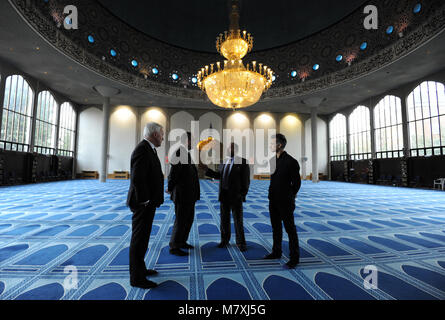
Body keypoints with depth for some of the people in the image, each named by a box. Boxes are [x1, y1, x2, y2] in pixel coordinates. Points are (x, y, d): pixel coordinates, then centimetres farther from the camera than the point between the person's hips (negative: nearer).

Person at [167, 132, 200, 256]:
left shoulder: (187, 154, 12)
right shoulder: (178, 153, -17)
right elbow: (173, 174, -20)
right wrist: (170, 189, -11)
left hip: (189, 195, 9)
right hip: (181, 195, -9)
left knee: (189, 218, 18)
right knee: (180, 220, 2)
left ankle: (182, 242, 34)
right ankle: (174, 247, 19)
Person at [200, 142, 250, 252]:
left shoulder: (243, 162, -6)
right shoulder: (225, 162, 11)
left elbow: (246, 180, -8)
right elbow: (218, 175, 13)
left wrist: (243, 195, -13)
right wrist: (207, 169, 4)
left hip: (236, 195, -5)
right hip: (224, 194, 5)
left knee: (238, 220, 2)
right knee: (224, 218, 11)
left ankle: (241, 243, 17)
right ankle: (225, 240, 26)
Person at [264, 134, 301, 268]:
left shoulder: (291, 162, -15)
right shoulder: (273, 160, 6)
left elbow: (297, 183, -8)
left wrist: (289, 197, 2)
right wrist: (272, 194, 10)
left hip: (285, 202, -7)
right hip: (273, 201, 7)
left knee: (290, 229, 6)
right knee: (276, 228, 18)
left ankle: (294, 257, 20)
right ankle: (276, 252, 34)